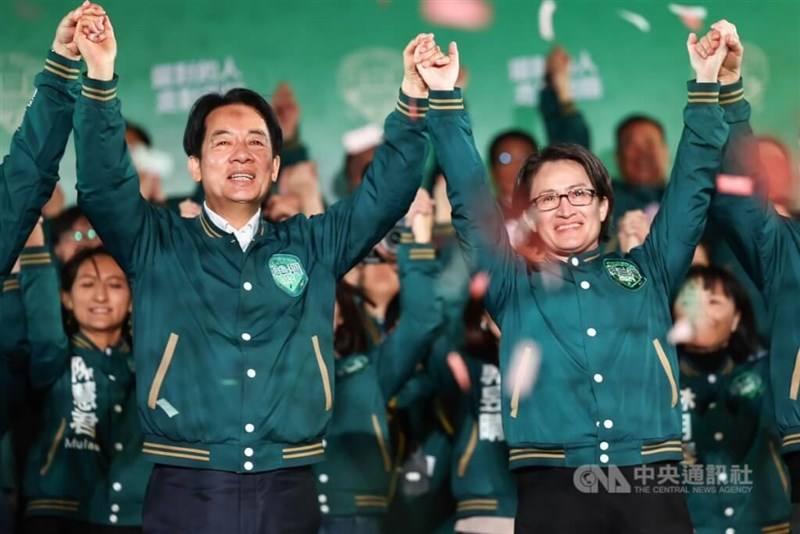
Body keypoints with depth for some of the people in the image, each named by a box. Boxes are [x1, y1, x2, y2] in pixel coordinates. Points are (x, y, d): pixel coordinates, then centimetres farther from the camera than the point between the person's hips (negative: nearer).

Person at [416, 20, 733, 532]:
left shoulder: (647, 271, 20)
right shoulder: (516, 286, 17)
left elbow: (691, 188, 16)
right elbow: (471, 203, 12)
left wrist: (707, 86, 9)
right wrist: (445, 100, 6)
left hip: (650, 480, 1)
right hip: (553, 485, -1)